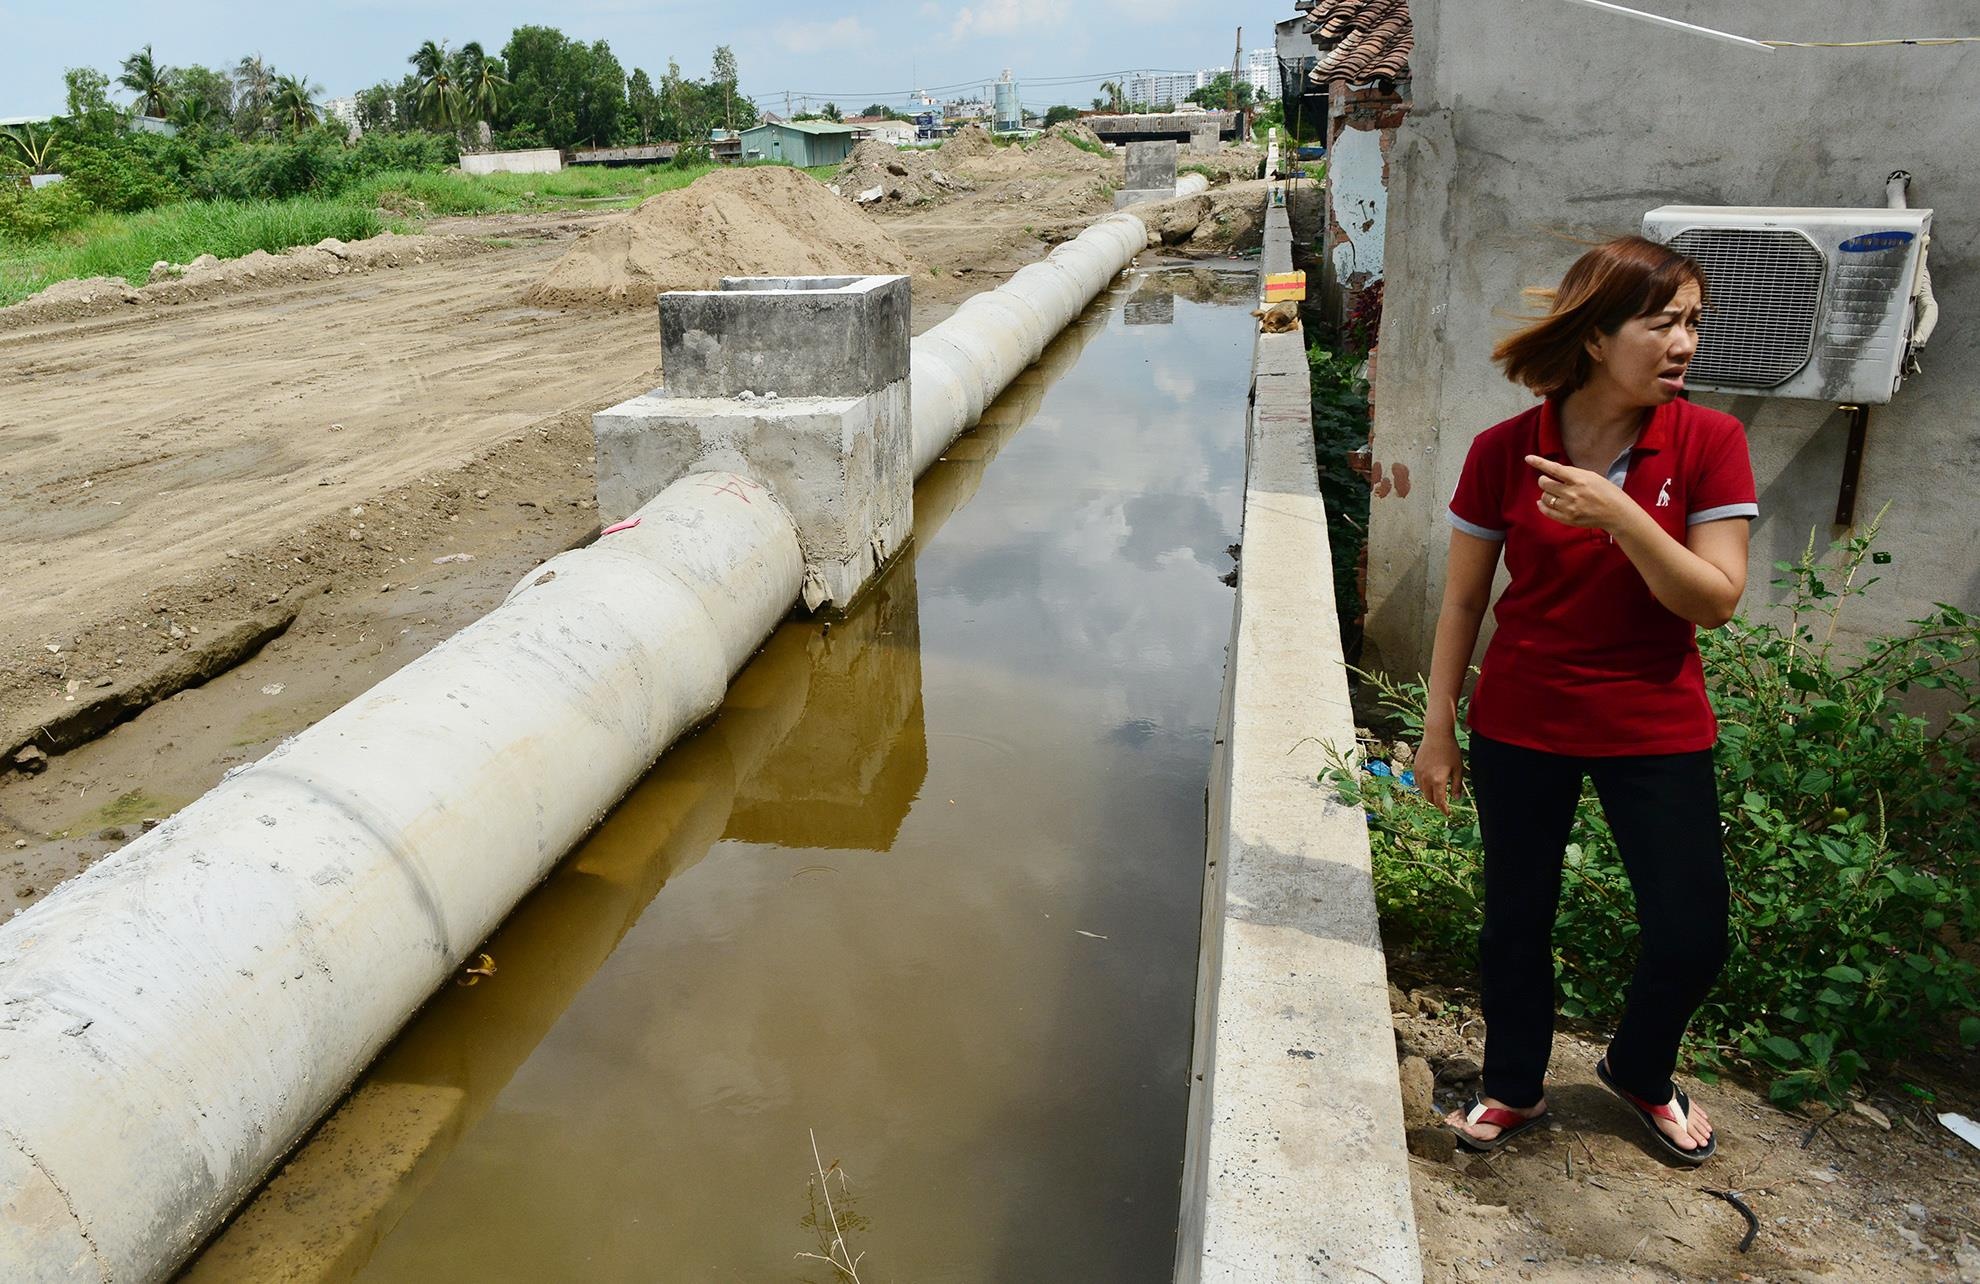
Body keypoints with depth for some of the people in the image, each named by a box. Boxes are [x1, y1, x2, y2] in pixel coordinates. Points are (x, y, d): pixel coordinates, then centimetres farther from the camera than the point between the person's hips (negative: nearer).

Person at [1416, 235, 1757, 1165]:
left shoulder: (1707, 443, -9)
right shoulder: (1505, 451, -9)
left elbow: (1716, 601, -14)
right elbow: (1463, 601, -2)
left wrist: (1621, 517, -28)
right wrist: (1438, 729, 0)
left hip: (1655, 727, 1)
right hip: (1522, 724, 0)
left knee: (1692, 935, 5)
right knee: (1515, 920, 12)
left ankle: (1638, 1072, 37)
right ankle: (1514, 1087, 37)